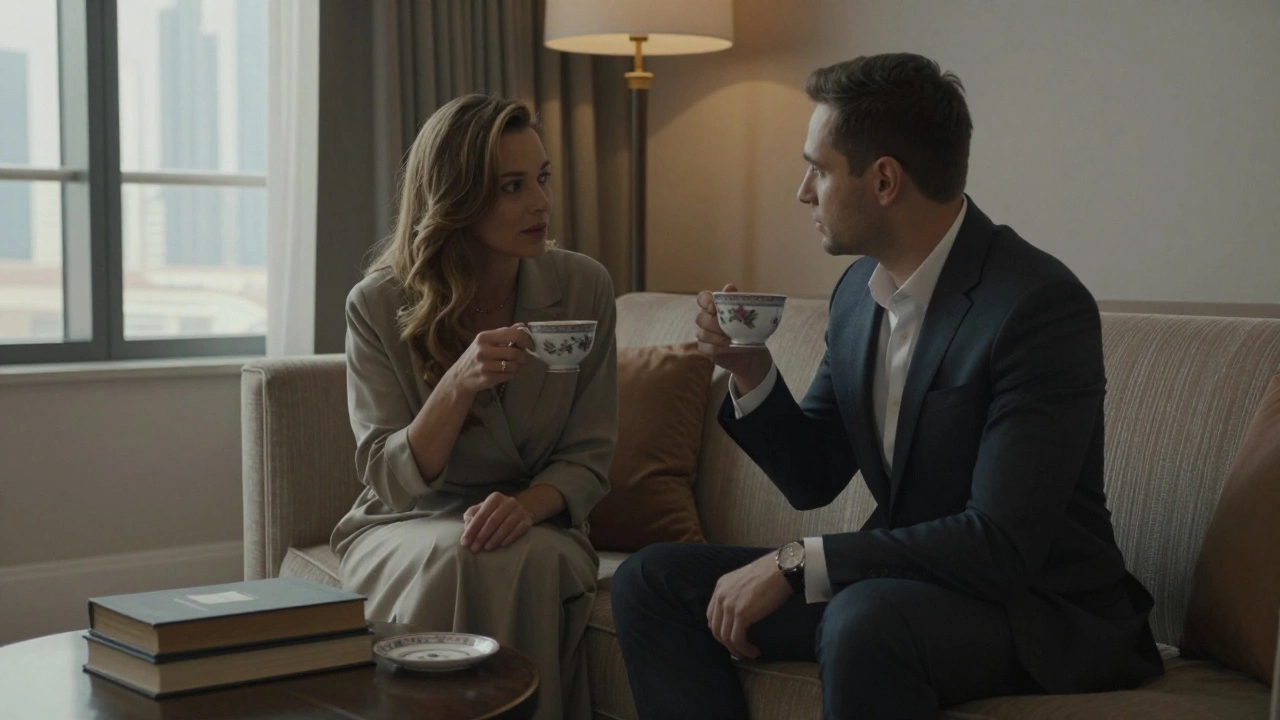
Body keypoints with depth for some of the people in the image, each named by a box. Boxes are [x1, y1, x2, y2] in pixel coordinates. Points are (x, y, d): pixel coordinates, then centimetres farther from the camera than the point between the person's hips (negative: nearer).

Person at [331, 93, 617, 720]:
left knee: (530, 560, -32)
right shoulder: (378, 304, -9)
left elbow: (588, 456, -1)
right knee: (457, 557, -34)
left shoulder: (584, 287, -5)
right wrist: (459, 384, -29)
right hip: (405, 529, -1)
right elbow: (389, 480, -12)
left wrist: (527, 504, -24)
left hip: (538, 530, 1)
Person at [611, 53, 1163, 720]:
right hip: (896, 585, 8)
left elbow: (1003, 544, -26)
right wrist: (752, 374, -7)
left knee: (865, 620, -39)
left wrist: (794, 562, -23)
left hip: (1037, 608, -8)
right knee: (649, 582, -1)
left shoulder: (1040, 305, -21)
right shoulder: (859, 289, 4)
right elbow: (813, 480, 12)